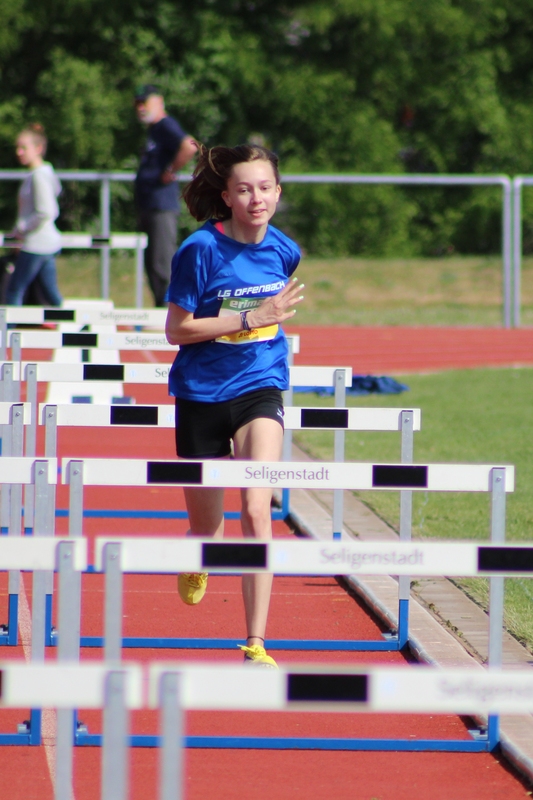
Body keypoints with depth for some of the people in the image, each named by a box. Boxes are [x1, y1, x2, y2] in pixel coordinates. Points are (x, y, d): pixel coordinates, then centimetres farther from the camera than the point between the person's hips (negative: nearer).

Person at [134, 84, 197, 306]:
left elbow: (189, 147, -29)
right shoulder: (153, 130, 19)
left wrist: (170, 172, -19)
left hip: (161, 207, -11)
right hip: (147, 205, 11)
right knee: (152, 264, 13)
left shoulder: (166, 126, -11)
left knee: (162, 264, -11)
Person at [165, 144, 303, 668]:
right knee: (207, 531, 10)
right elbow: (177, 330, -14)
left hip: (258, 389, 2)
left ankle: (256, 643, -18)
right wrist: (250, 318, -19)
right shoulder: (201, 250, -14)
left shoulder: (284, 251, 0)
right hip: (202, 394, -1)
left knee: (256, 510, -19)